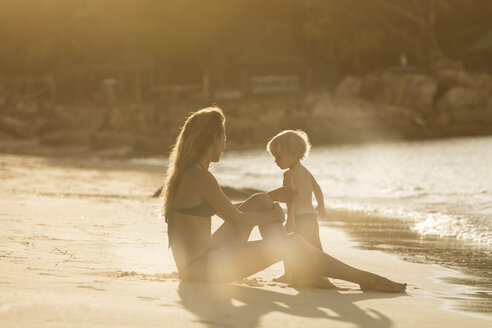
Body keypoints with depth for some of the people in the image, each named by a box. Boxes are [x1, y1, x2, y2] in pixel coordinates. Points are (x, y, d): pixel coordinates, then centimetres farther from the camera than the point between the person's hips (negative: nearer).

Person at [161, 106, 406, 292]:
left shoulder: (185, 173, 13)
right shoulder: (200, 177, -18)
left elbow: (228, 211, 24)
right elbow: (237, 220, -14)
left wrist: (273, 197, 24)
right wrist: (273, 214, 4)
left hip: (197, 262, 10)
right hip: (202, 268, -10)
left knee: (259, 201, 14)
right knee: (292, 243, -7)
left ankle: (299, 269, 14)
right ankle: (366, 279, 2)